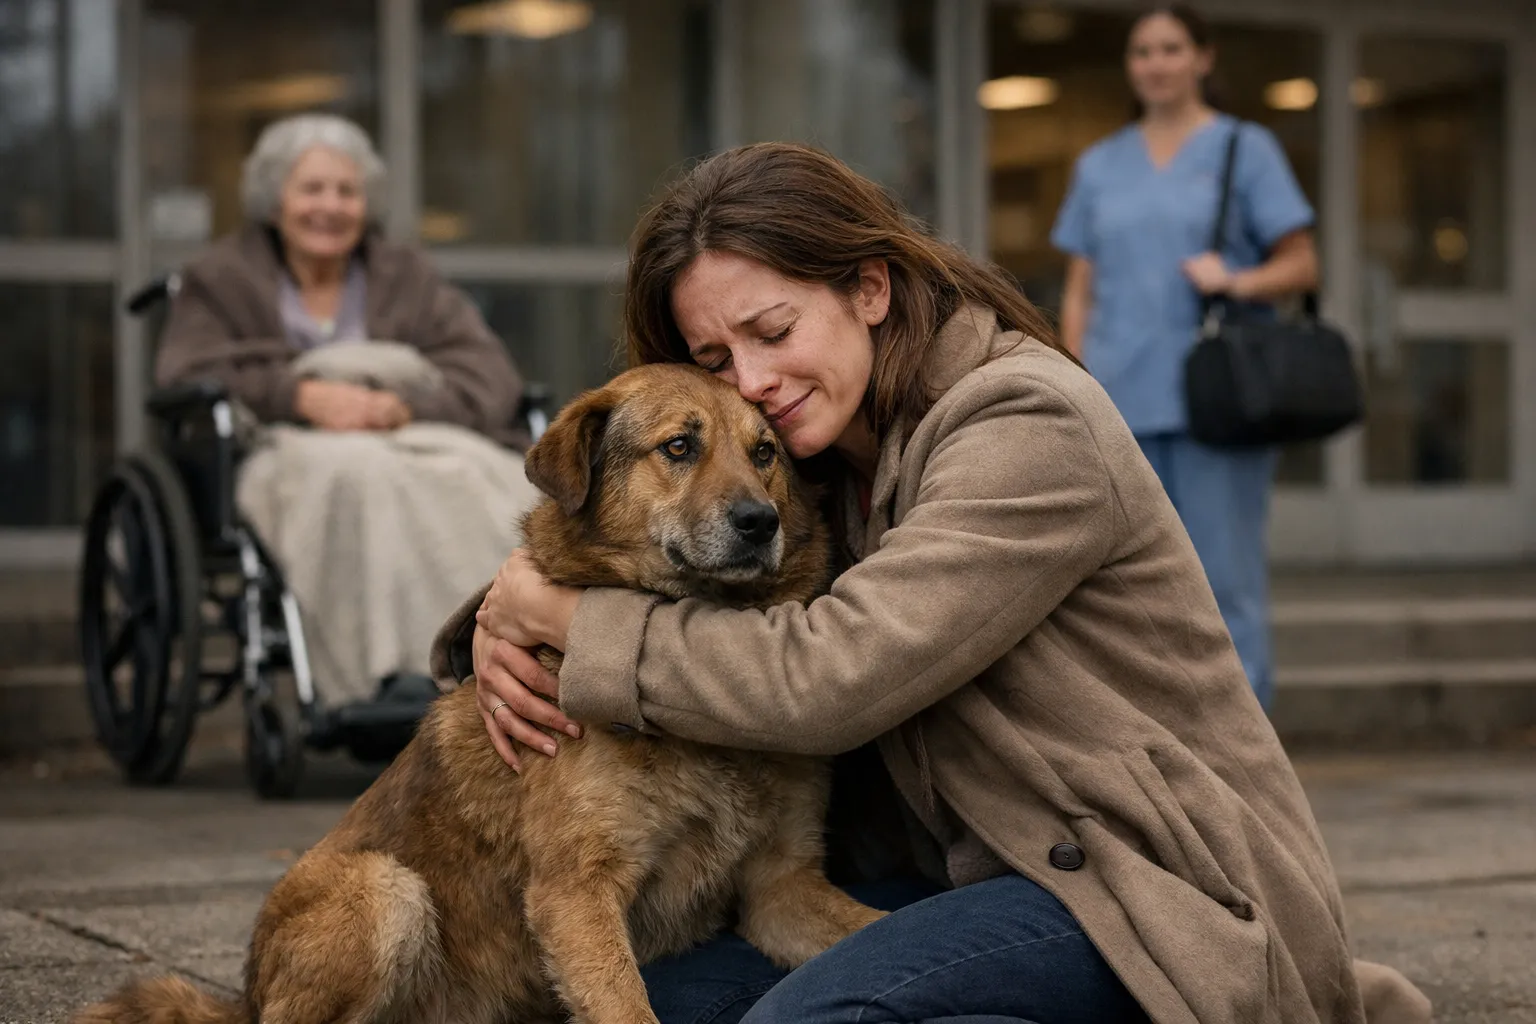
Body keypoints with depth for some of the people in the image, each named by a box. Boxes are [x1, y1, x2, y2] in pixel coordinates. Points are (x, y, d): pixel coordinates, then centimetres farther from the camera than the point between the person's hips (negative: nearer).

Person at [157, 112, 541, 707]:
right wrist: (303, 394, -16)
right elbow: (186, 380, 0)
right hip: (285, 451, -2)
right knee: (361, 473, -39)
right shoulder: (221, 279, 19)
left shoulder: (407, 276, 24)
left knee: (476, 475, -35)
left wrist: (406, 402, -15)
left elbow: (490, 374, 7)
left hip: (412, 434, 2)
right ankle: (392, 671, -52)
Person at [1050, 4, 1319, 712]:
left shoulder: (1246, 148, 7)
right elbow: (1080, 291, 15)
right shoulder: (1099, 165, 16)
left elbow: (1302, 265, 3)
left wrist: (1235, 281, -16)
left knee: (1227, 580, -5)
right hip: (1122, 407, 3)